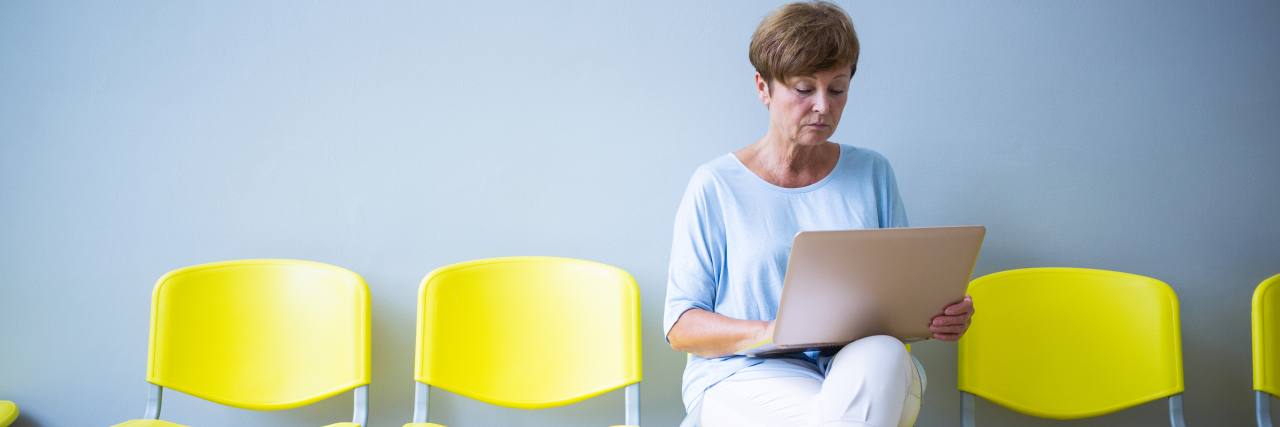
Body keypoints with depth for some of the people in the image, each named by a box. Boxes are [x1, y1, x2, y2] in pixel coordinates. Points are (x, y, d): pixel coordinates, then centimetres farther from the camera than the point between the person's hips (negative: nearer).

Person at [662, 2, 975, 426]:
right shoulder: (716, 185, 2)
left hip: (862, 367, 4)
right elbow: (679, 326, 0)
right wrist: (769, 333, -19)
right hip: (747, 376, -3)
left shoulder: (872, 173, 13)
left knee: (882, 357, -34)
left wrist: (939, 315, -8)